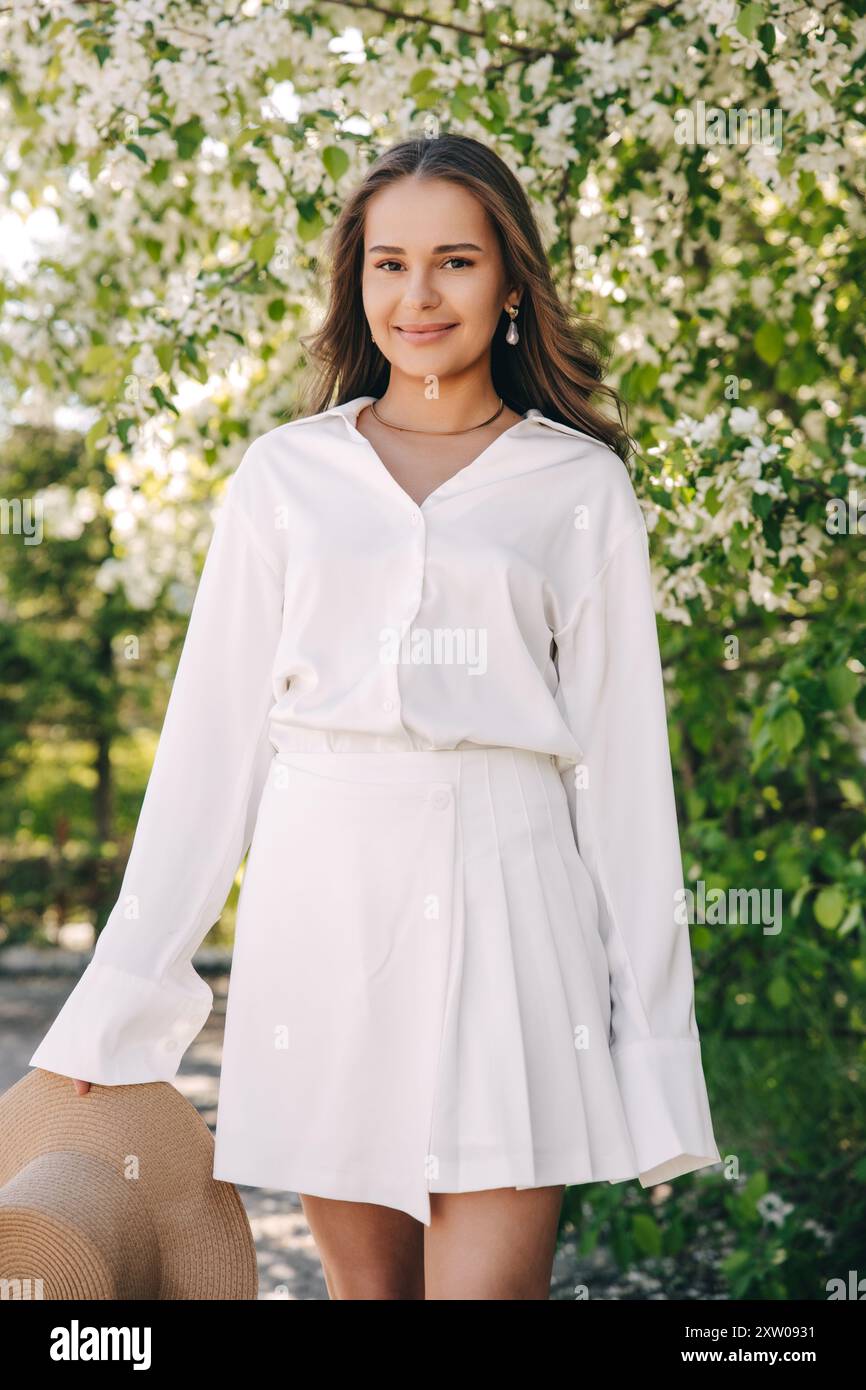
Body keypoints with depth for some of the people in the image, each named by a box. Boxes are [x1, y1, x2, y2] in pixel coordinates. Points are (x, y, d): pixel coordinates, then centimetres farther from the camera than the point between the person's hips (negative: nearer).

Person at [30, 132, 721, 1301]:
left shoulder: (580, 487, 6)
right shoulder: (285, 476, 10)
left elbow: (623, 759, 5)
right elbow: (212, 735, 11)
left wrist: (652, 1039, 1)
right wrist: (124, 996, 8)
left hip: (503, 904, -1)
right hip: (322, 899, 2)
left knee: (489, 1280, -9)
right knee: (365, 1282, 7)